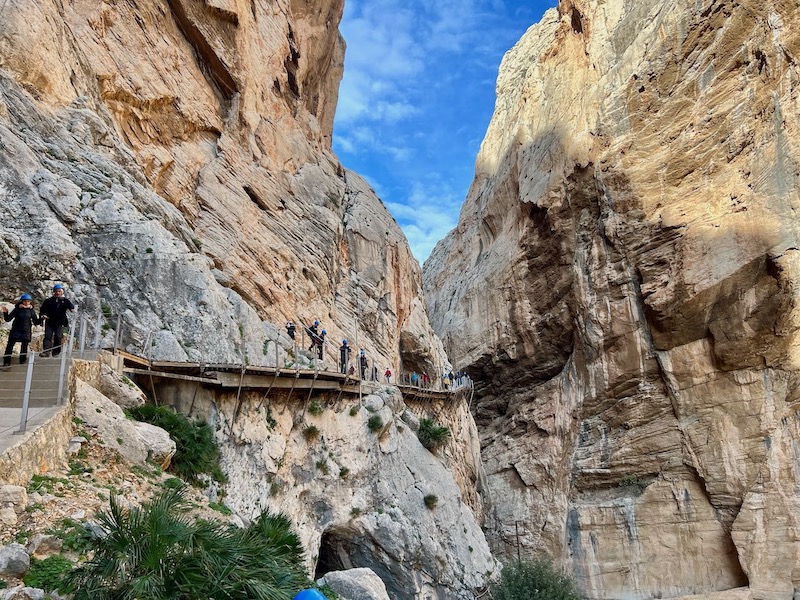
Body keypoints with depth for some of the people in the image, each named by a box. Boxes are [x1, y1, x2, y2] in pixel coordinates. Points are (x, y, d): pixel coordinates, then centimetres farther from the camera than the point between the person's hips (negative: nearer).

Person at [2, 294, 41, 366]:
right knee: (10, 345, -6)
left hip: (26, 331, 1)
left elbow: (36, 322, 9)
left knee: (24, 346, 1)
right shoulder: (17, 309, 0)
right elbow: (8, 319, 2)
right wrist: (5, 312, -15)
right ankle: (6, 362, -2)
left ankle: (22, 360, 13)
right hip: (16, 330, -1)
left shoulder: (31, 311, 4)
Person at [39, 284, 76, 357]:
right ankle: (46, 351, -12)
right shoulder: (48, 301, 11)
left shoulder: (65, 301, 6)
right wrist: (42, 315, -10)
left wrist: (72, 309, -37)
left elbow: (70, 305, -13)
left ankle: (56, 352, 1)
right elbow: (43, 309, 11)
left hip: (60, 323, -2)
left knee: (58, 336, -11)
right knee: (47, 336, -8)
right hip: (49, 322, 2)